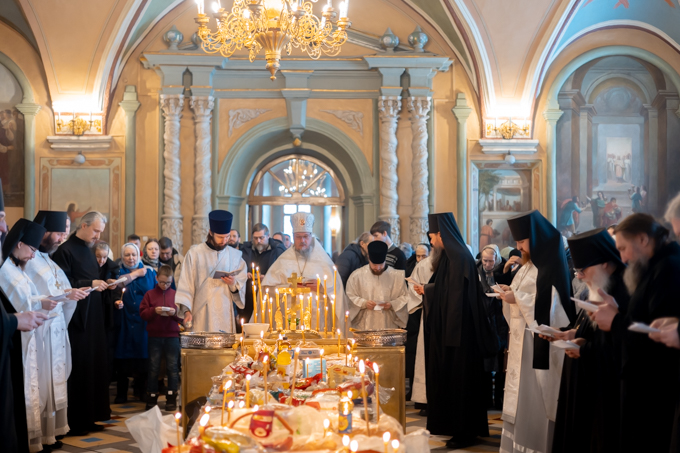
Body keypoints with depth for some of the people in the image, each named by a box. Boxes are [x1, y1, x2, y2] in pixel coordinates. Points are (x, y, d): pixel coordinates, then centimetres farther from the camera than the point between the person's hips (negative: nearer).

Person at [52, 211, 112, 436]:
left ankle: (89, 417, 16)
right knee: (77, 371, -6)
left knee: (94, 368, 9)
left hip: (94, 318, 9)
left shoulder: (88, 250, 17)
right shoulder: (65, 250, -9)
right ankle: (74, 422, 1)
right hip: (76, 319, -9)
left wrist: (103, 284, 6)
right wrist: (91, 284, -20)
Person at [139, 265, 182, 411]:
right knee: (153, 367, 6)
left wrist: (175, 312, -16)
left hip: (172, 335, 0)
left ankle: (171, 398, 8)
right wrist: (154, 311, -17)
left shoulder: (175, 294, 4)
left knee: (173, 367, 1)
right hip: (154, 335, 0)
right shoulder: (150, 294, 4)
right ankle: (152, 398, 14)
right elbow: (142, 313, -1)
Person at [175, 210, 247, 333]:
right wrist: (186, 311, -13)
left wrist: (234, 285, -11)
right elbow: (185, 286, -1)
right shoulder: (195, 254, 2)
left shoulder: (235, 256, 10)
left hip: (225, 318, 2)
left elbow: (242, 289, 10)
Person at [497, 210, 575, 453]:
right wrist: (510, 293, -2)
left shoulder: (552, 264, -13)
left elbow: (550, 303, -20)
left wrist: (518, 299, -17)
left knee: (538, 397, -3)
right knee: (521, 396, 10)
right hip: (522, 340, 9)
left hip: (540, 342, -9)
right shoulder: (529, 266, 14)